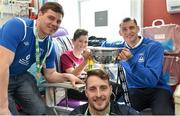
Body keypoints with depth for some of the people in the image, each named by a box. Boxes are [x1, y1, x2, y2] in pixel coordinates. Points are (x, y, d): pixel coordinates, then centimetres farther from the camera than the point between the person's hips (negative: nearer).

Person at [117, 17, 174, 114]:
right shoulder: (120, 48, 4)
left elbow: (152, 81, -19)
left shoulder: (154, 46, -9)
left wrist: (131, 60, -30)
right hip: (133, 91, 3)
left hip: (156, 90, -2)